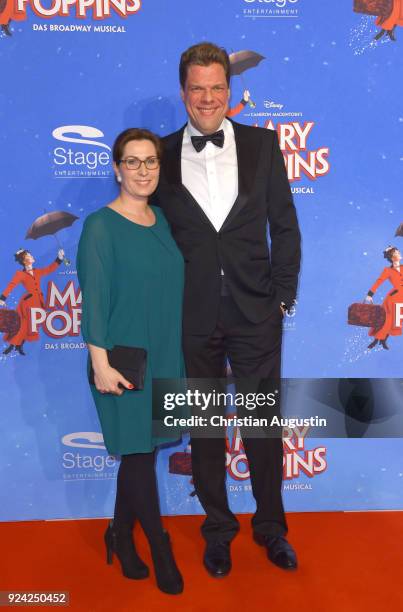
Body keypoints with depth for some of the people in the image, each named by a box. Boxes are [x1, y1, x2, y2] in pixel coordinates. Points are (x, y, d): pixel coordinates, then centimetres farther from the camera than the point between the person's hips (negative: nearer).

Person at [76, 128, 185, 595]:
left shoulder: (162, 220, 8)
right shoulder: (101, 226, -10)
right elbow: (93, 299, -13)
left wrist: (175, 354, 12)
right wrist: (100, 362, -17)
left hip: (163, 356, 6)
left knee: (138, 452, 15)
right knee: (139, 453, 4)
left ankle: (121, 536, 35)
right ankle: (160, 549, 23)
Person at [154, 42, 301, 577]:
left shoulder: (262, 144, 3)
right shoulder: (163, 153, 2)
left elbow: (285, 227, 4)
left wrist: (282, 297, -1)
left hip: (256, 314, 0)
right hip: (193, 319, 0)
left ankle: (271, 527, 34)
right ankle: (218, 529, 34)